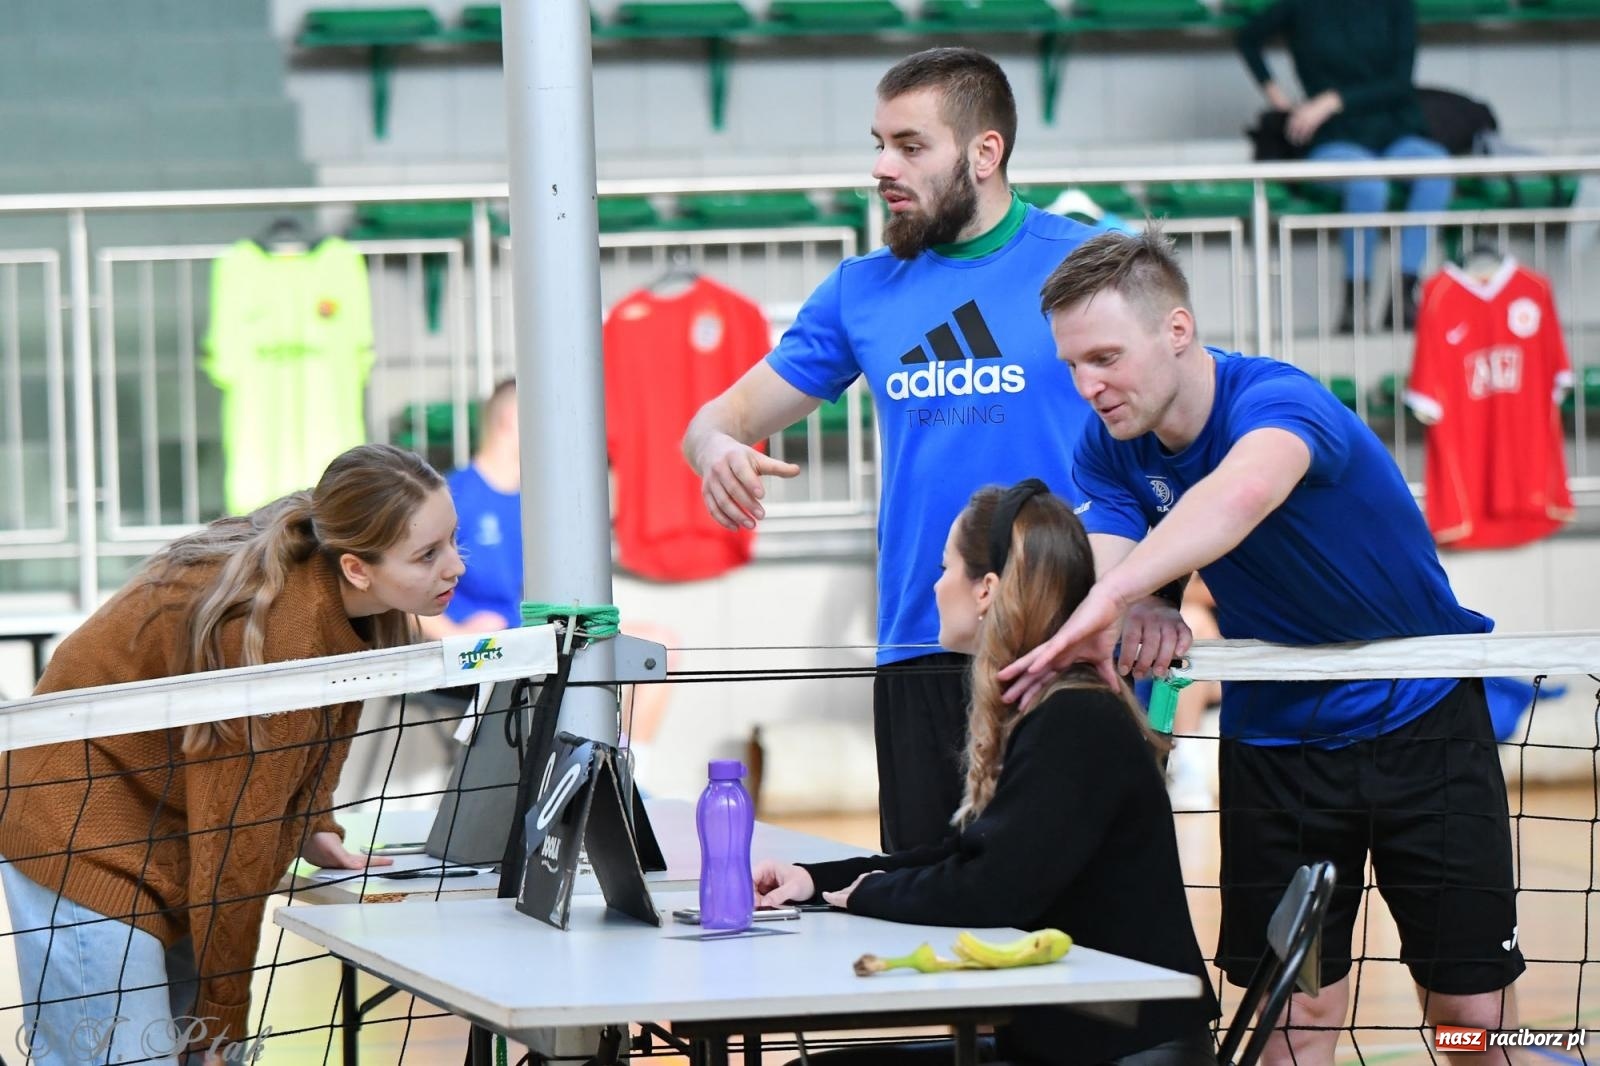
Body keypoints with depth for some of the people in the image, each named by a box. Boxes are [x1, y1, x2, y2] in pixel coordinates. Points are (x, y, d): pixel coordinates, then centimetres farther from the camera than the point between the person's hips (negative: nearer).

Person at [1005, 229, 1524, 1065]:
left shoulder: (1276, 400, -28)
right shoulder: (1109, 450, -7)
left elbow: (1243, 492, -51)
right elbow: (1105, 568, -17)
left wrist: (1109, 598, -64)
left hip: (1420, 718, -4)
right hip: (1273, 737, 5)